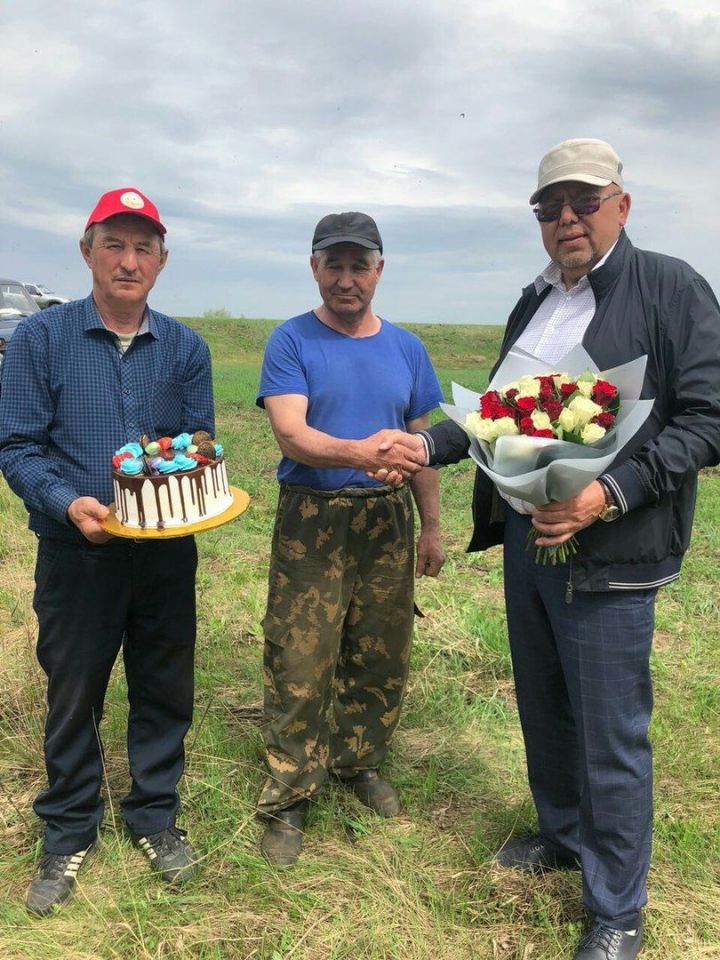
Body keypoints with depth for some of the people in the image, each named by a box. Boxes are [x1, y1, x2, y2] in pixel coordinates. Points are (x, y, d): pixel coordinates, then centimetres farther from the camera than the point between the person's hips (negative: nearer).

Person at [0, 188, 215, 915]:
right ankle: (68, 834, 32)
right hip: (76, 554, -2)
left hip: (167, 552, 2)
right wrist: (69, 504, -24)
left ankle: (155, 815, 35)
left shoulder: (186, 348, 2)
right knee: (73, 697, 12)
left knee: (164, 691, 13)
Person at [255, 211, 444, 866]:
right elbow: (290, 434, -18)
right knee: (300, 667, -2)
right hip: (311, 522, -4)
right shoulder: (291, 342, -4)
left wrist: (431, 526, 12)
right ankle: (289, 798, 14)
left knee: (382, 656, 11)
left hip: (388, 520, 4)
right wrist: (359, 452, -36)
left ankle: (359, 763, 34)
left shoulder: (406, 348, 9)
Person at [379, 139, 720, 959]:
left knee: (611, 736, 4)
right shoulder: (533, 304, 14)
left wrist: (610, 492, -24)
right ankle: (562, 835, 45)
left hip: (607, 554, -7)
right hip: (525, 538, 7)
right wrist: (428, 444, 4)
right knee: (543, 709, 20)